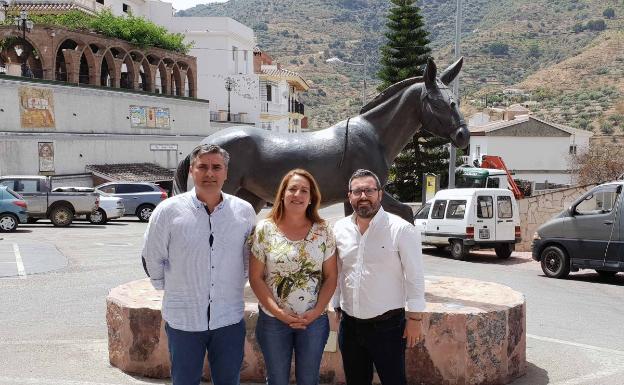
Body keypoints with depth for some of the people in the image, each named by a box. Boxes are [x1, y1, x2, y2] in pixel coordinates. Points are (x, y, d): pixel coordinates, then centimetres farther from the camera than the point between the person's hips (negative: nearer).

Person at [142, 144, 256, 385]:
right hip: (182, 319, -1)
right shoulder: (168, 211, -8)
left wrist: (236, 284, 10)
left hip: (229, 319, 2)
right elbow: (152, 259, 2)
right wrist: (169, 289, 6)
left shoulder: (244, 211, -2)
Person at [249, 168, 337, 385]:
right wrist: (278, 313, -12)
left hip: (314, 320, 1)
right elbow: (256, 278, -5)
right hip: (273, 320, -1)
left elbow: (331, 277, 1)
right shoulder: (265, 229, -6)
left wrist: (316, 312, -10)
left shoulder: (323, 231, -2)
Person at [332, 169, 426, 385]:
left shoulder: (401, 230, -11)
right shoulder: (340, 229, 3)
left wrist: (414, 318, -9)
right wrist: (337, 308, 13)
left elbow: (415, 277, -8)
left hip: (387, 324, -4)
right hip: (349, 324, 5)